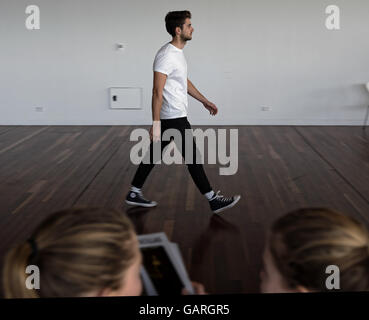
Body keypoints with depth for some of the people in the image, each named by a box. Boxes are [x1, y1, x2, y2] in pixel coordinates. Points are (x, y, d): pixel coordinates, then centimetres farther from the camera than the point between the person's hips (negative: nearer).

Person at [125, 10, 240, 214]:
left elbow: (184, 82, 26)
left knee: (154, 154, 15)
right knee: (192, 157, -4)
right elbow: (157, 92, -24)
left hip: (174, 115, 11)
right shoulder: (166, 56, -20)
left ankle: (134, 194, 23)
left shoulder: (177, 52, 13)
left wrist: (205, 101, 28)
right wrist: (156, 124, -27)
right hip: (174, 117, -11)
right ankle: (213, 200, 3)